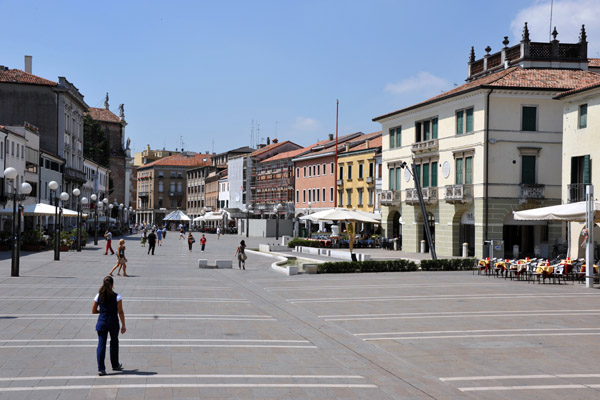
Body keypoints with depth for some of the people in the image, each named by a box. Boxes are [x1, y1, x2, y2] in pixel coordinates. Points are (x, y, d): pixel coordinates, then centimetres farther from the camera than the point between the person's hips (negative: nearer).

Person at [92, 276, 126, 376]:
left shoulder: (98, 296, -1)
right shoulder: (117, 297, -8)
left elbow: (93, 311, 4)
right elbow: (120, 312, -9)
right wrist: (123, 325, -3)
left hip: (102, 323, 1)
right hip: (113, 323, -1)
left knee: (101, 345, 3)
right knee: (114, 343, 18)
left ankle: (101, 369, -4)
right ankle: (115, 365, 32)